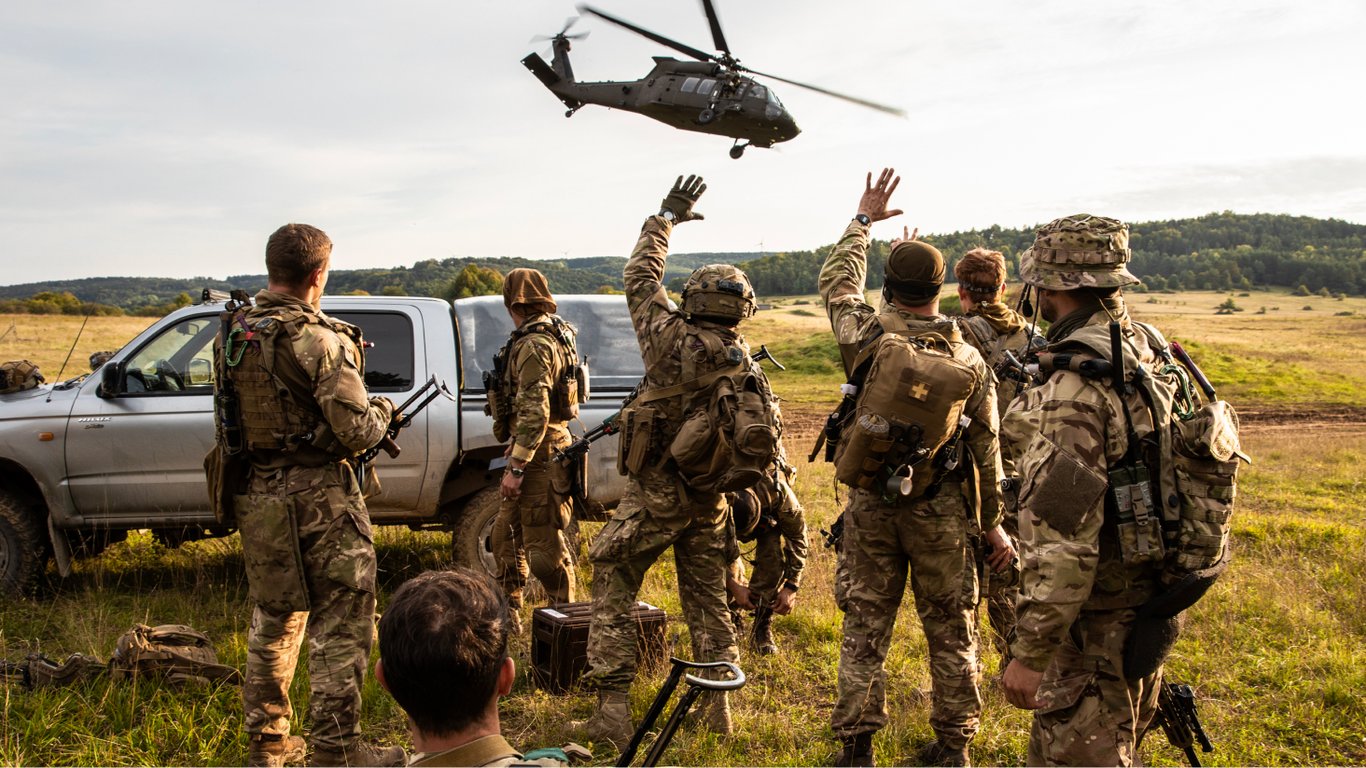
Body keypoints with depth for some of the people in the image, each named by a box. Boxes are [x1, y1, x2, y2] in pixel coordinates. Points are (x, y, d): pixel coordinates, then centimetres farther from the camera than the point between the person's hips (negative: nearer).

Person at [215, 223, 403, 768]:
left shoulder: (231, 337, 5)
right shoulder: (321, 341, -18)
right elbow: (356, 432, -19)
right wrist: (383, 411, 0)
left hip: (256, 498, 7)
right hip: (317, 498, -7)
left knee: (273, 620, 20)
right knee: (339, 626, 3)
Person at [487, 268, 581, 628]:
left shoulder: (535, 345, -18)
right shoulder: (551, 335, 14)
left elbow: (535, 412, -25)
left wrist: (517, 467, -23)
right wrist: (515, 450, 27)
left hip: (539, 455, -11)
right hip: (532, 449, 11)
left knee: (544, 544, -4)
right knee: (507, 535, 19)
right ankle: (508, 614, 30)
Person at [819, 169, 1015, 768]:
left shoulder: (862, 335, -8)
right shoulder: (968, 359, -5)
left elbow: (836, 280, 13)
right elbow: (986, 448, 1)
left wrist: (863, 220, 25)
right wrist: (994, 523, 10)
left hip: (870, 504, 0)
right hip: (942, 509, 0)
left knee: (865, 628, 9)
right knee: (950, 630, 13)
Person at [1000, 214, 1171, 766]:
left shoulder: (1072, 390, -26)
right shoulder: (1147, 357, 3)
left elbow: (1063, 539, -28)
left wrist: (1030, 653, -21)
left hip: (1095, 623, -9)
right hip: (1148, 605, 9)